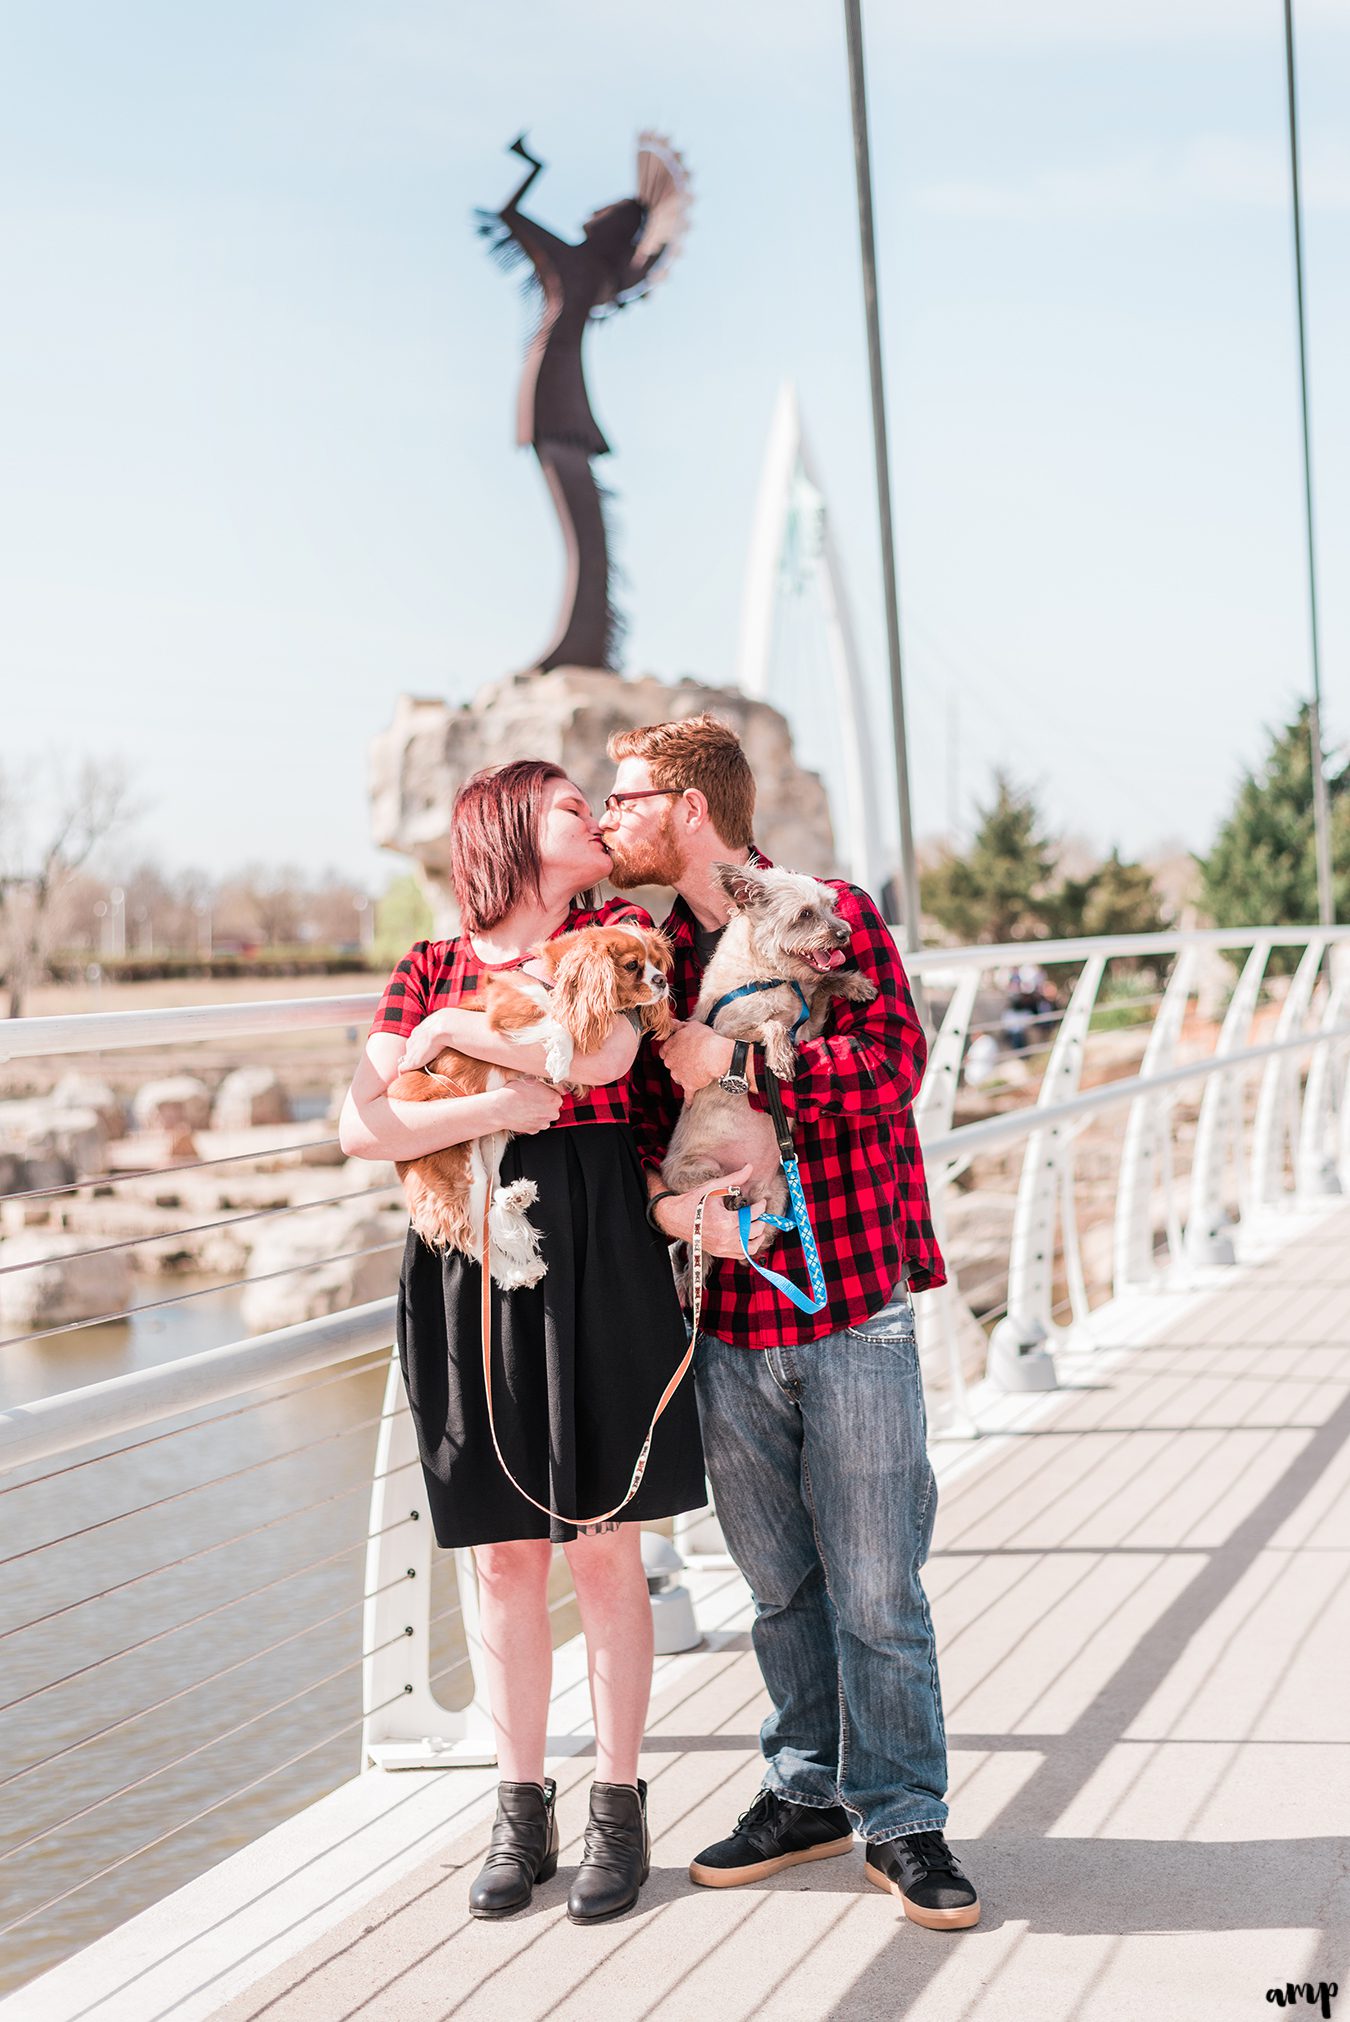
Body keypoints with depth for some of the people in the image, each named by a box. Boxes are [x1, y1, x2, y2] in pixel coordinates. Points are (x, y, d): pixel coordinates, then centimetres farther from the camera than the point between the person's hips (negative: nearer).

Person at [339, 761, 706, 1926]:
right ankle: (522, 1812, 21)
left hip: (594, 1256, -1)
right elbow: (363, 1127, -3)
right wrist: (494, 1108, -18)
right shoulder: (429, 968, 8)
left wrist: (454, 1031, -8)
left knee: (604, 1552, 4)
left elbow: (602, 1054, -16)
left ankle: (619, 1810, 18)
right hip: (469, 1262, 2)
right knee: (505, 1557, 8)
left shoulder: (615, 932, 5)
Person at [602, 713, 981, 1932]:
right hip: (725, 1312, 5)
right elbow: (634, 1116, 8)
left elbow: (892, 1064, -16)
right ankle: (810, 1793, 29)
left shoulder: (833, 914, -4)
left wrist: (737, 1062, -19)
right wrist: (667, 1200, -11)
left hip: (853, 1307, -4)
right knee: (778, 1580, 14)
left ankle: (901, 1819, 16)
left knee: (875, 1587, 1)